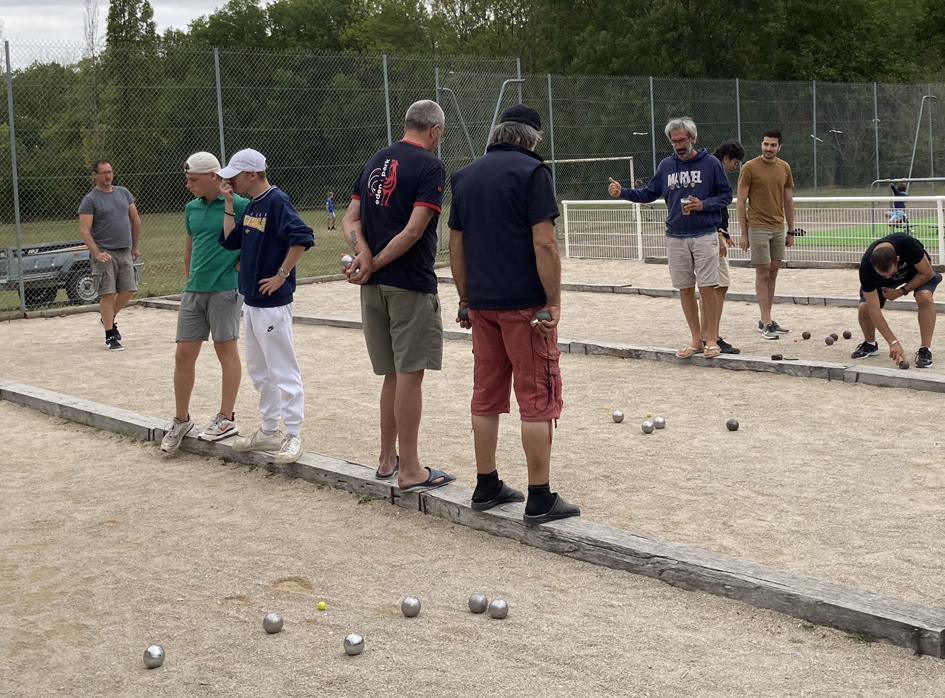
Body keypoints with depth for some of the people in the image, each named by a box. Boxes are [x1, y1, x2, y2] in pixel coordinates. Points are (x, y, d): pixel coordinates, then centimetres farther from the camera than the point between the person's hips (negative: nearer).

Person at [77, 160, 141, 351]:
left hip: (124, 252, 6)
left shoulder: (123, 193, 12)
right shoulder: (90, 200, -6)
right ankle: (110, 337, 1)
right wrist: (97, 253, -24)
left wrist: (135, 247, 18)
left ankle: (110, 319, 31)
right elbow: (84, 231, -12)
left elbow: (136, 220, 19)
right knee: (108, 294, -6)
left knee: (129, 289, 6)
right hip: (105, 253, -5)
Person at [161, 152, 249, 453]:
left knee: (226, 351, 3)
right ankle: (181, 419, 17)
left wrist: (243, 263, -6)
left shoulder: (238, 205, -8)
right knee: (183, 355, 5)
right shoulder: (191, 208, 12)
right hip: (194, 290, 6)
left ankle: (226, 418, 12)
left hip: (225, 289, -6)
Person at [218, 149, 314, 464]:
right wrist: (228, 204, 5)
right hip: (251, 302, 10)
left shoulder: (277, 201, -15)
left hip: (273, 303, -10)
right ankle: (269, 431, 27)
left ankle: (293, 435, 1)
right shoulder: (251, 205, 13)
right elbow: (230, 240, 13)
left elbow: (302, 237, -27)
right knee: (259, 371, 17)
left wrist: (281, 275, -22)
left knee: (283, 372, -4)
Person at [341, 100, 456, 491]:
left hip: (374, 286, 7)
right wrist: (374, 266, -11)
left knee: (393, 374, 16)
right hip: (410, 284, -7)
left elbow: (350, 219, 8)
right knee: (409, 374, -3)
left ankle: (387, 460, 24)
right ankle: (409, 470, 1)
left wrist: (364, 254, -8)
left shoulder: (375, 161, 14)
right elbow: (414, 229, -17)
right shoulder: (429, 166, -8)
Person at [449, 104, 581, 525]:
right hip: (524, 302, -6)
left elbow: (456, 245, 13)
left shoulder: (465, 176, 11)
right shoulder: (531, 171, -8)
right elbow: (543, 243, -15)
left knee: (486, 395, 14)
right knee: (537, 398, -1)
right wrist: (554, 302, -11)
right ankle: (540, 499, 0)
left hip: (482, 303, 7)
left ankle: (486, 488, 21)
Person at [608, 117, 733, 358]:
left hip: (705, 236, -4)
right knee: (685, 290, 7)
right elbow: (649, 193, 14)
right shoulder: (666, 166, 8)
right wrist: (622, 192, 0)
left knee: (707, 288, -6)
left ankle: (712, 339, 4)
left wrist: (703, 205, -16)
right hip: (675, 237, 4)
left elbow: (726, 195, 0)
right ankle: (696, 340, 17)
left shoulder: (710, 164, -3)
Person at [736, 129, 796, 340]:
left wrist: (791, 231, 13)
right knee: (763, 273, -4)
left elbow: (788, 201, 15)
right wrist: (743, 233, -9)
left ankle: (766, 320, 15)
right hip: (758, 227, -5)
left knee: (773, 273, 8)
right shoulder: (750, 168, -7)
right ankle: (766, 323, -3)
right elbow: (741, 202, -6)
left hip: (778, 228, 5)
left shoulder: (784, 168, 9)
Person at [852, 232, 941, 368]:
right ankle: (870, 344, 11)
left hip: (917, 271, -1)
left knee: (925, 296, -32)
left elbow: (927, 274, -24)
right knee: (864, 308, -20)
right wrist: (893, 342, -37)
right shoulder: (866, 267, -38)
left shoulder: (908, 244, -43)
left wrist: (900, 292, -28)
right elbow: (874, 310, -34)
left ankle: (925, 350, -21)